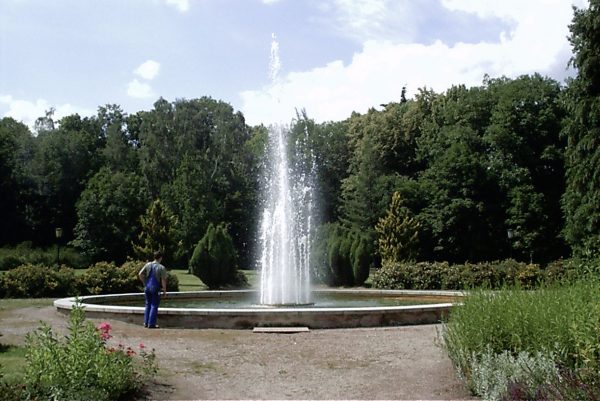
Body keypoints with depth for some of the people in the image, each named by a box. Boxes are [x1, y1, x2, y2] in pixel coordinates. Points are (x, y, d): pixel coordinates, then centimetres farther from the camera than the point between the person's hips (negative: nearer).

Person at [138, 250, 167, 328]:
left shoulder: (148, 265, 2)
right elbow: (163, 280, -14)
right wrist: (164, 291, -4)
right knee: (154, 306, 4)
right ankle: (151, 324, 4)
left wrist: (145, 282, 13)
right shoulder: (161, 268, -12)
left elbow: (140, 274, 1)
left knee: (148, 305, 17)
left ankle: (146, 323, 20)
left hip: (147, 287, 5)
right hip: (155, 288, -5)